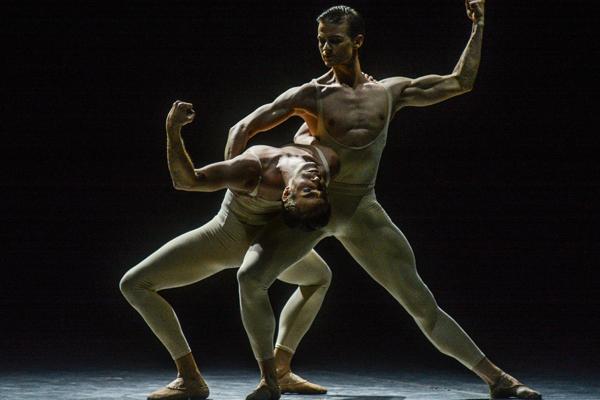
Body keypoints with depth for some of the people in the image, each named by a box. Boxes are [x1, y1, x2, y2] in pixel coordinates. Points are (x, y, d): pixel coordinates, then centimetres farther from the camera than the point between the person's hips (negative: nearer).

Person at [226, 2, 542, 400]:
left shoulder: (390, 92, 5)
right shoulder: (312, 95, -3)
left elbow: (460, 82, 12)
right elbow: (243, 129, -3)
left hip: (362, 210, 1)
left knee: (421, 302, 1)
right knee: (250, 277, -22)